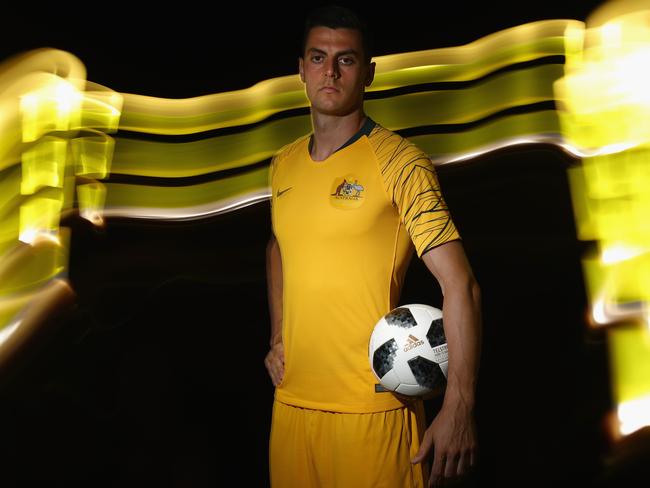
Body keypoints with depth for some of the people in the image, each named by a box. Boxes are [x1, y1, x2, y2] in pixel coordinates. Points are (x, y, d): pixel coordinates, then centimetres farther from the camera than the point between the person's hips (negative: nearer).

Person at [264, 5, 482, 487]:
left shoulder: (398, 162, -10)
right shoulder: (283, 165, 7)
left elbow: (460, 284, -14)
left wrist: (459, 409, -19)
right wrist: (277, 338, 12)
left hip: (373, 409, -5)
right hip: (290, 400, 6)